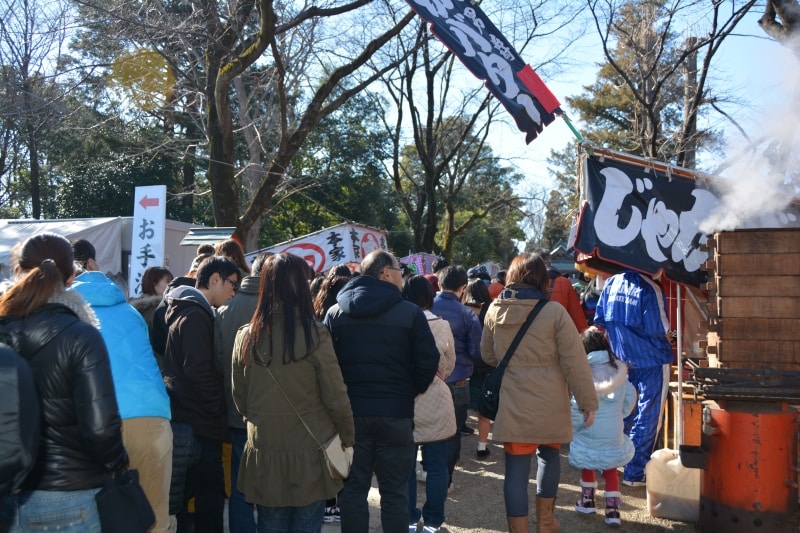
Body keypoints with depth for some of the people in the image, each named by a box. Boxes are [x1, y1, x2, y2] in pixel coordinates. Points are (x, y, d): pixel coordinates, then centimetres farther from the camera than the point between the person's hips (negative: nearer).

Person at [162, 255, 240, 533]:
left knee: (192, 497, 17)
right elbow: (199, 370, -24)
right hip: (201, 424, -10)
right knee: (211, 499, -5)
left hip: (186, 419, 10)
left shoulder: (186, 311, 16)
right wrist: (220, 410, -13)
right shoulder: (196, 315, -15)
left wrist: (215, 411, 15)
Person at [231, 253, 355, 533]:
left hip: (264, 453, 3)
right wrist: (348, 437, 8)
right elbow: (336, 397, -8)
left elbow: (239, 398, 7)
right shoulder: (314, 334, -13)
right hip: (309, 452, -3)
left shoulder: (246, 336, -4)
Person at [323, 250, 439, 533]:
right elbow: (428, 361, -8)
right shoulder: (410, 312, -7)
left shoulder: (335, 312, 4)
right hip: (395, 412, -3)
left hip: (349, 411, 3)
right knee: (394, 491, 7)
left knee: (353, 487, 11)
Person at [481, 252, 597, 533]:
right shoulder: (554, 311, -11)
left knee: (517, 467, 4)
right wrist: (588, 402, -2)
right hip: (550, 403, 0)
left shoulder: (495, 310, -1)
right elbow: (575, 362, -10)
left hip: (513, 403, 1)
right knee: (549, 453, 23)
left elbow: (488, 355, 12)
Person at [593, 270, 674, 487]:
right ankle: (634, 473, 9)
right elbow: (659, 329, -19)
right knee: (647, 418, 5)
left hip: (623, 361, 6)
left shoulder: (611, 283, 0)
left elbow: (599, 320, 4)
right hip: (651, 361, -6)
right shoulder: (649, 289, -19)